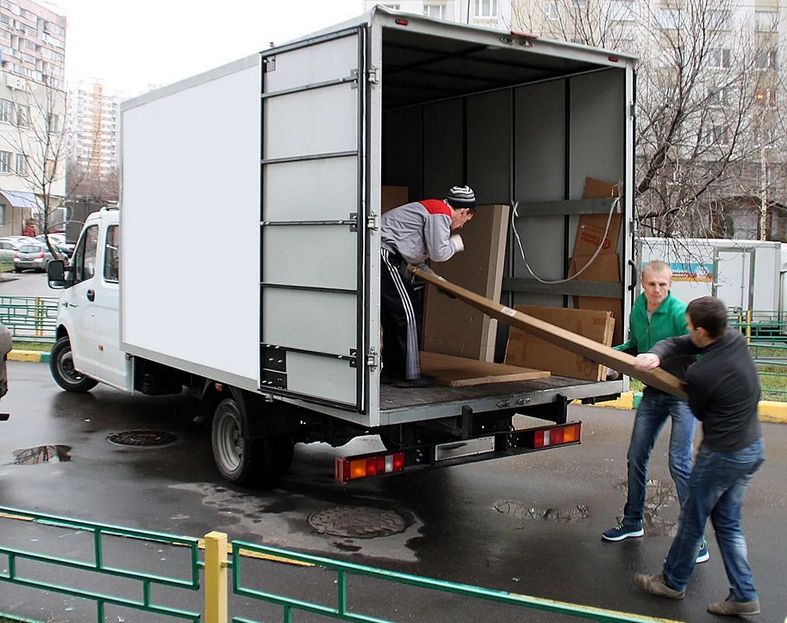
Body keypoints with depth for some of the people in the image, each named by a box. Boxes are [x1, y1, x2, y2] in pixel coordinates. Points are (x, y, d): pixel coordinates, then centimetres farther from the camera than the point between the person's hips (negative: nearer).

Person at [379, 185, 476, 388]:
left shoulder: (432, 208, 22)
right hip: (384, 253, -11)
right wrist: (456, 243, 7)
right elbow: (439, 253, -12)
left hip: (384, 255, 11)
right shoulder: (441, 213, -10)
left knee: (392, 314, 15)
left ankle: (391, 371, 22)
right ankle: (409, 375, -3)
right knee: (407, 313, -7)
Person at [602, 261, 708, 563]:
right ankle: (632, 522, 30)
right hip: (653, 393, 7)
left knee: (679, 463, -11)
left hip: (683, 394, -7)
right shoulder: (637, 311, 2)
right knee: (636, 458, 13)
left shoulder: (679, 312, -19)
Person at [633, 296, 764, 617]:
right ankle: (744, 595, 21)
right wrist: (656, 354, -15)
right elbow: (678, 343, 2)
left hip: (722, 456, -8)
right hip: (753, 449, 8)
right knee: (728, 522, 18)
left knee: (692, 521, 11)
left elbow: (699, 412, -5)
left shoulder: (700, 374, -27)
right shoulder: (737, 340, -5)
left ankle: (673, 582, 29)